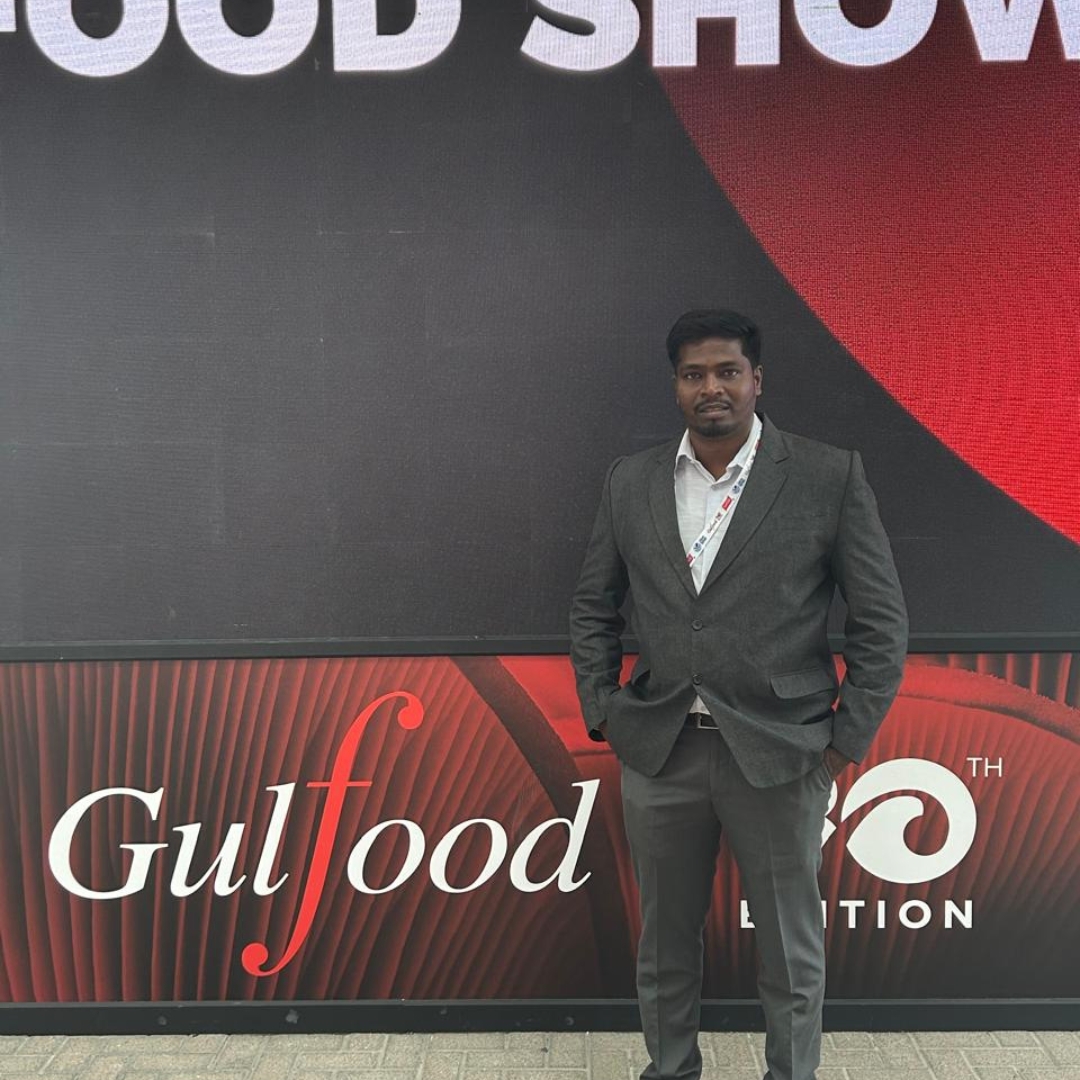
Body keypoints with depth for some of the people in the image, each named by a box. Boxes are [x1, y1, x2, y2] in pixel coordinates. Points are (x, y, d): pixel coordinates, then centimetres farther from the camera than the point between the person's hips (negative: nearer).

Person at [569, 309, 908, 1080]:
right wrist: (601, 713, 6)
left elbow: (882, 620, -2)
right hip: (658, 753, 3)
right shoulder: (631, 481, 5)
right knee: (664, 944, 17)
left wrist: (850, 735, -5)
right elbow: (594, 607, 12)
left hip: (782, 755, -2)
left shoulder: (829, 476, -5)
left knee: (792, 951, 13)